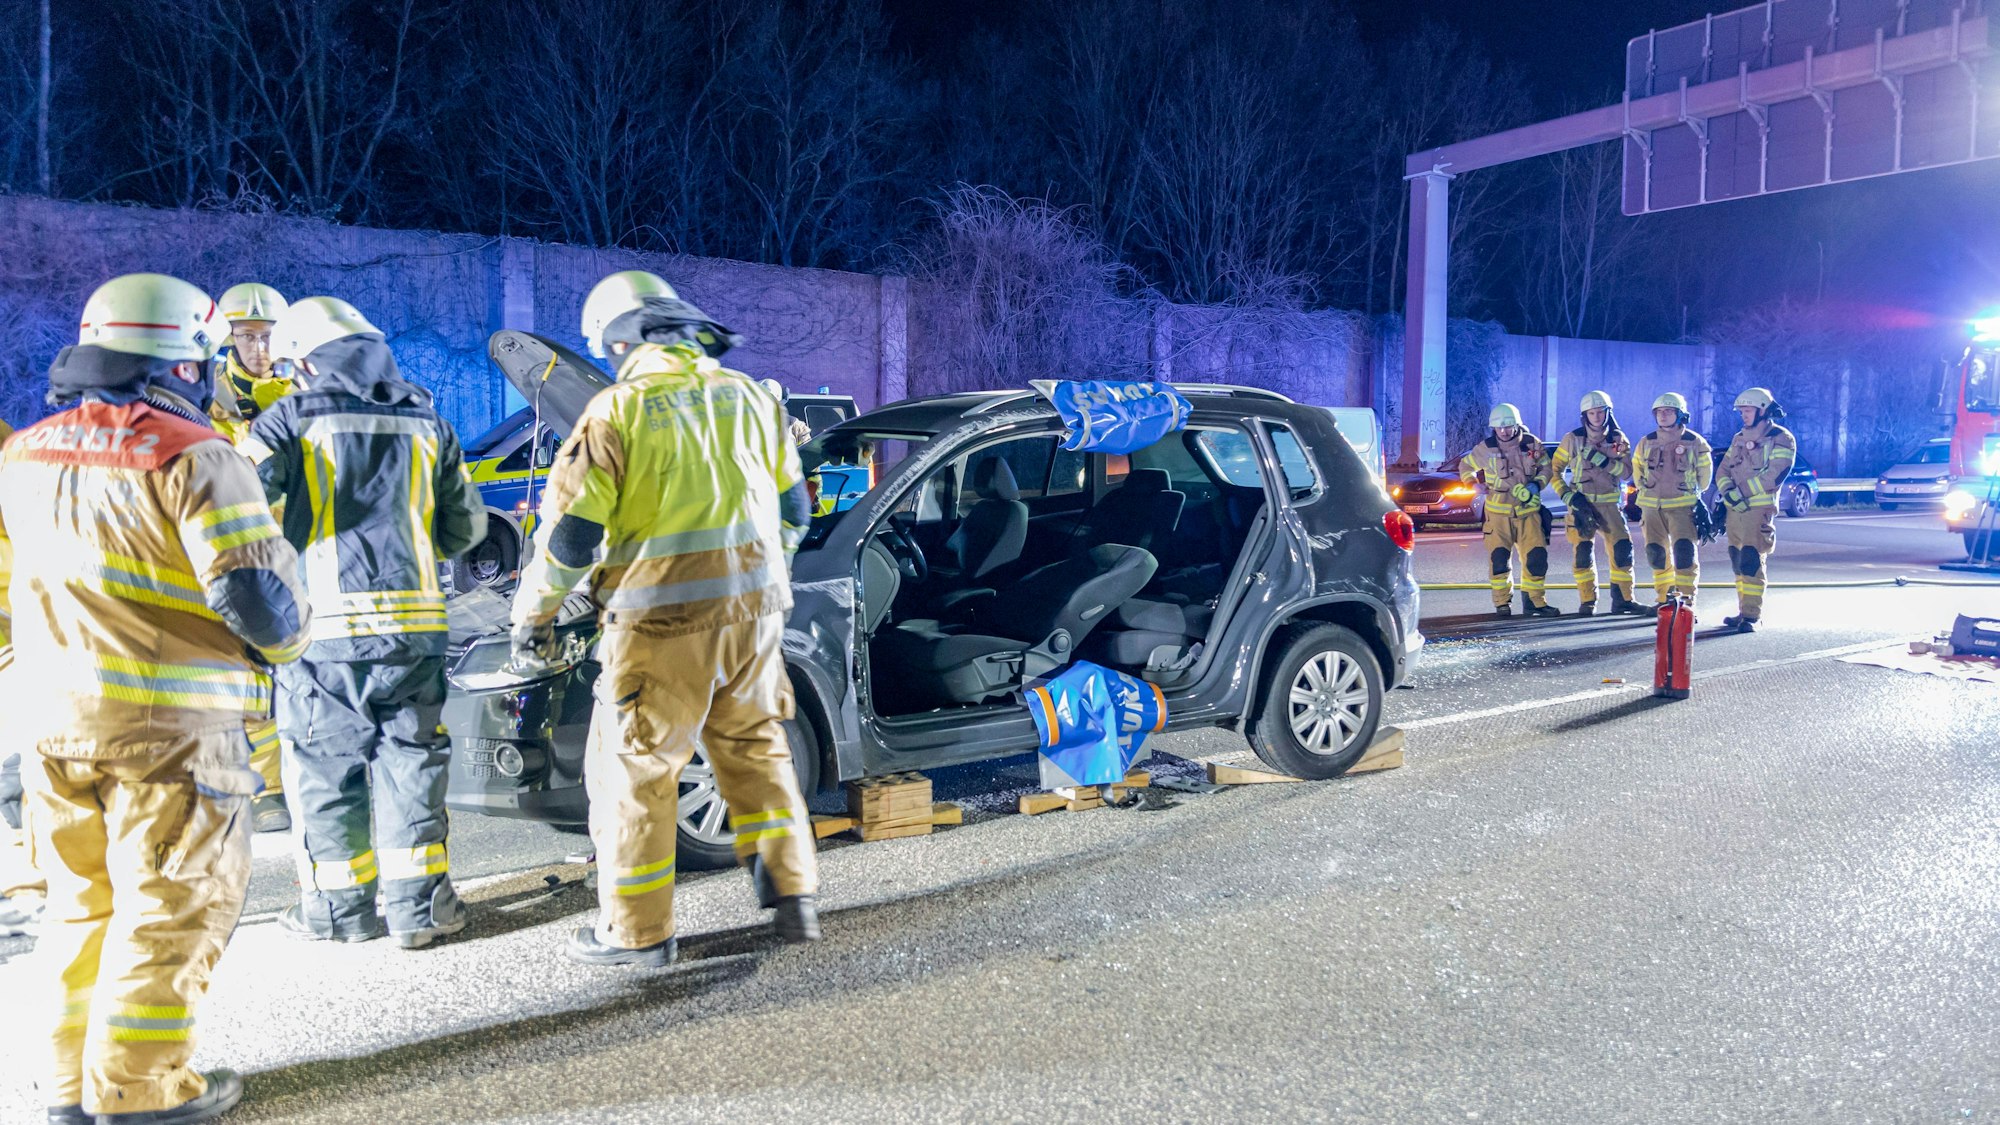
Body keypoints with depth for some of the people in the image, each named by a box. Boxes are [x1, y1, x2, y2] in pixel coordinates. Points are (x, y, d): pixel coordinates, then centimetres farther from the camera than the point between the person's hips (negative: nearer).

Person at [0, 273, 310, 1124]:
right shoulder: (191, 457, -13)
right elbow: (254, 590, -19)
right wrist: (283, 640, 1)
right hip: (168, 721, -7)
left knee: (83, 897, 18)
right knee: (172, 902, 4)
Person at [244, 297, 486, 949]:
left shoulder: (291, 419, 0)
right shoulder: (427, 423, 11)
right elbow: (466, 526, 15)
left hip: (324, 624, -3)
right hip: (414, 622, 3)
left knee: (324, 765, 9)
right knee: (410, 759, 10)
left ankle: (338, 907, 18)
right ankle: (418, 904, 13)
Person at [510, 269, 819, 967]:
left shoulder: (617, 409, -5)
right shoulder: (748, 396, 11)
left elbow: (571, 531, -7)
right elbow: (792, 511, 19)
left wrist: (532, 614, 7)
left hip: (664, 616, -5)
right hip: (753, 607, 6)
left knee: (632, 767, 5)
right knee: (756, 751, 18)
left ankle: (636, 931, 11)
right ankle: (792, 896, 20)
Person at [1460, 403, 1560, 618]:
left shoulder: (1532, 444, 2)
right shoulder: (1485, 448, -1)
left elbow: (1547, 467, 12)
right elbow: (1465, 467, 14)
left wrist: (1537, 484, -6)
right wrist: (1475, 484, 0)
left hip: (1528, 511, 1)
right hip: (1498, 512, -1)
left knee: (1536, 556, -2)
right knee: (1499, 558, -5)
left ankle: (1535, 601, 10)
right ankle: (1502, 603, 6)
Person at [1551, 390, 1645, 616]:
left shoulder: (1618, 439, 4)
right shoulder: (1572, 439, 2)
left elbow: (1627, 471, -6)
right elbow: (1555, 469, 7)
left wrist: (1602, 461, -20)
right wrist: (1567, 495, -4)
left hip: (1610, 502, 1)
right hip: (1581, 502, -1)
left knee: (1622, 549, -6)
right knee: (1583, 552, -6)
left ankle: (1622, 599, 5)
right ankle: (1587, 602, 3)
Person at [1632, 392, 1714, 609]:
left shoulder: (1695, 443, -2)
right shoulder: (1646, 443, 7)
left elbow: (1704, 474, 10)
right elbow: (1637, 469, 23)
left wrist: (1690, 492, 14)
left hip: (1682, 507, -4)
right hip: (1652, 507, 4)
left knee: (1684, 551, -15)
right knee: (1656, 553, 7)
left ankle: (1686, 599, -11)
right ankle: (1664, 598, 20)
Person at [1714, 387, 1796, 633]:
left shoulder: (1781, 439, -4)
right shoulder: (1739, 438, 18)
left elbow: (1774, 476, -16)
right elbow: (1723, 471, 14)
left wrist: (1741, 490, -14)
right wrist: (1728, 491, -6)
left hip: (1759, 510, -7)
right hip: (1733, 509, 7)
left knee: (1751, 562, -13)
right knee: (1738, 562, 9)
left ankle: (1752, 616, -13)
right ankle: (1744, 611, 16)